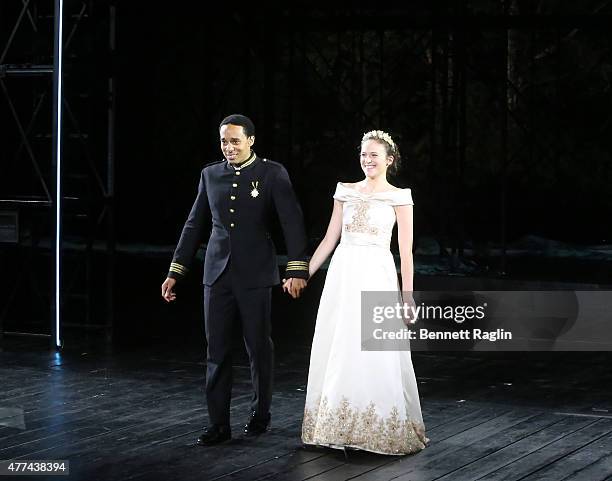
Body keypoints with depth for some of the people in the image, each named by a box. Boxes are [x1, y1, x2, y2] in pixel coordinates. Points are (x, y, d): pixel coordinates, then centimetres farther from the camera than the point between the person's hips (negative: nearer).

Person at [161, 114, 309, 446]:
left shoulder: (272, 174, -3)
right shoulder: (210, 175, 9)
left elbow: (292, 222, -10)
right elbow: (194, 225, 13)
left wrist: (297, 269, -20)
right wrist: (175, 271, 10)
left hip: (255, 274, -3)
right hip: (218, 273, 3)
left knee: (259, 347, 7)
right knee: (217, 350, 2)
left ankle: (260, 414, 25)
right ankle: (218, 424, 7)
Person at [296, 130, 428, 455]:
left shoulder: (398, 196, 1)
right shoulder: (346, 191, 11)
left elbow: (406, 251, -2)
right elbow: (329, 239, 14)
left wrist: (407, 296, -7)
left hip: (376, 276, -4)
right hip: (342, 275, 4)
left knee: (377, 355, -4)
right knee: (336, 352, 5)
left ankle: (382, 428, 7)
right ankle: (337, 427, 14)